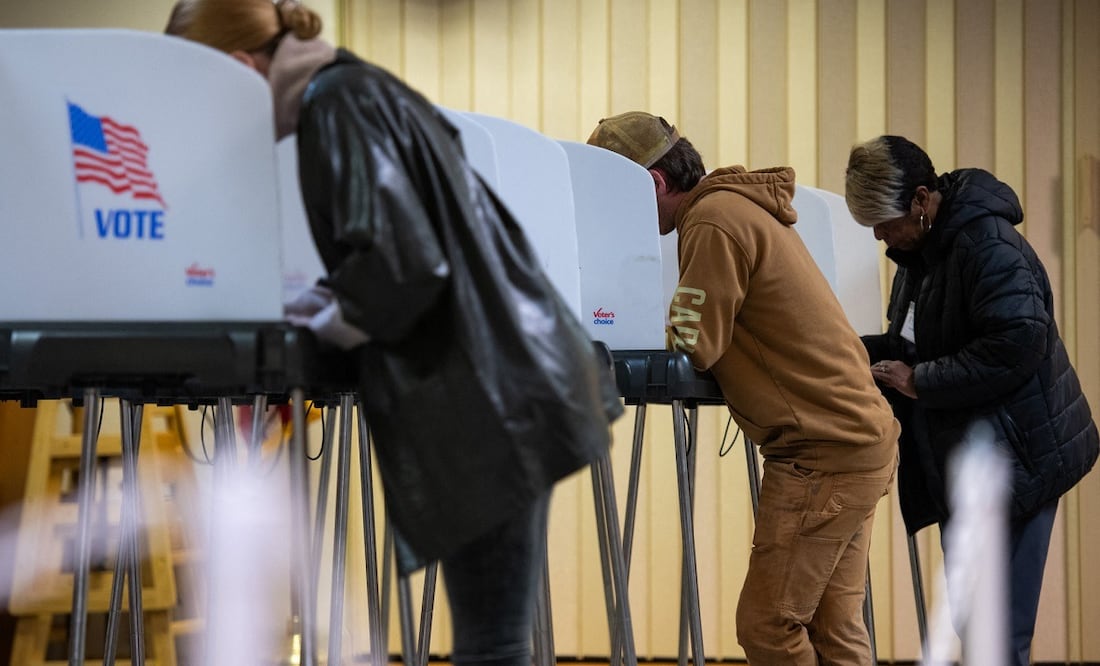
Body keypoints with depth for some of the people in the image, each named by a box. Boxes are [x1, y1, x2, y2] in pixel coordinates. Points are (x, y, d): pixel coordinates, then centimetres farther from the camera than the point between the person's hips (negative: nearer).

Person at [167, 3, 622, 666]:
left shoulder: (338, 102, -11)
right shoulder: (362, 89, 18)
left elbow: (401, 261, -21)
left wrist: (327, 320, -5)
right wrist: (323, 300, 14)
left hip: (490, 400, -10)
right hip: (507, 386, 10)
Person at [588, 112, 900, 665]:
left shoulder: (714, 220, -14)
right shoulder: (741, 206, 17)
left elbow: (693, 346, -15)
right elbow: (713, 334, 19)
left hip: (823, 455, -10)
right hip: (860, 438, 10)